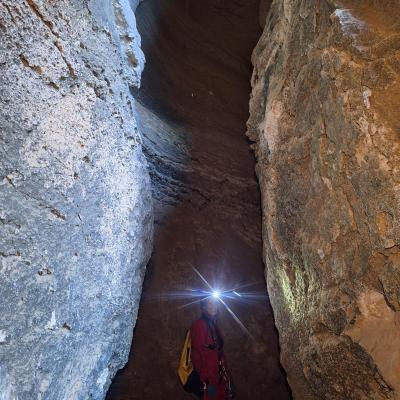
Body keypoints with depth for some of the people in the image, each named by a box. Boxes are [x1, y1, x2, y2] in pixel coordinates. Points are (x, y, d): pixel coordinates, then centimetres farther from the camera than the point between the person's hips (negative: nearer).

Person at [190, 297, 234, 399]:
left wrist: (225, 372, 9)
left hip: (218, 373, 8)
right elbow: (198, 353, -18)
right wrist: (206, 380, -20)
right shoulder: (199, 325, -15)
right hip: (208, 375, -8)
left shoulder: (214, 325, 11)